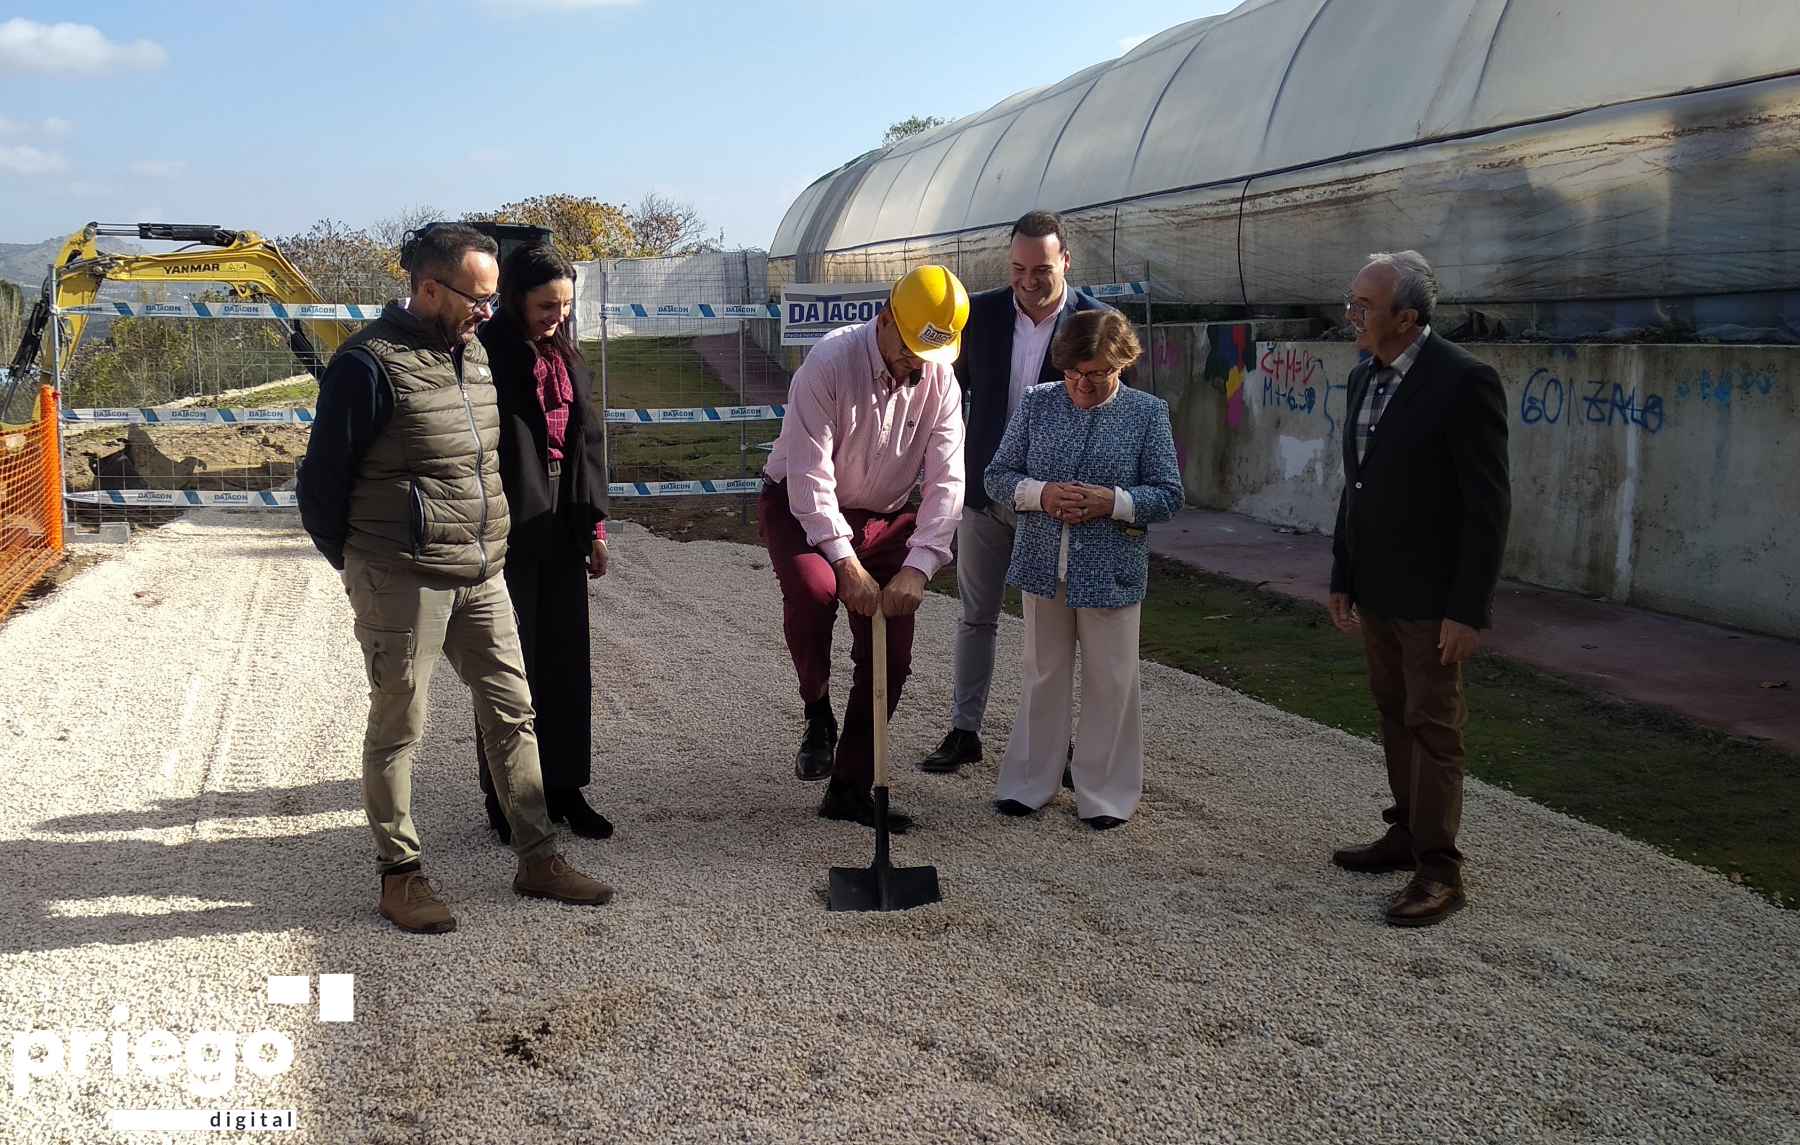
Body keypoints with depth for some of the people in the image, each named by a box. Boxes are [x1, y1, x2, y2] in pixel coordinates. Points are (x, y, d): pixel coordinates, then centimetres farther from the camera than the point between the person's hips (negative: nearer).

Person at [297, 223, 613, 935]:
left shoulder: (475, 354, 11)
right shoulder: (371, 363, -13)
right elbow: (322, 481, -7)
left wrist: (488, 544, 17)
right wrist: (360, 565, 3)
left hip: (481, 574, 7)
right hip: (401, 579, -7)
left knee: (512, 710, 10)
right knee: (398, 727, 4)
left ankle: (538, 858, 19)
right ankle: (400, 873, 16)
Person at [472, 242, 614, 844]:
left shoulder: (564, 354, 11)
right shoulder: (487, 353, -10)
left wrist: (594, 525, 11)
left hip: (561, 523, 6)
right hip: (510, 524, -6)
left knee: (568, 659, 11)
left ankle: (563, 787, 24)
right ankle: (506, 800, 14)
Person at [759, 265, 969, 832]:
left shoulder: (940, 380, -10)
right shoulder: (830, 363, -23)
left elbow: (946, 481, -15)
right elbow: (809, 475, -27)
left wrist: (917, 567, -27)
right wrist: (847, 563, -32)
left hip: (884, 518, 5)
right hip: (801, 508, -4)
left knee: (890, 658, 1)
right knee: (813, 590, -35)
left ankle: (849, 789, 15)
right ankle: (817, 712, -7)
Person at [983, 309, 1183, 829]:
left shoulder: (1147, 412, -3)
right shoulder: (1037, 402, 2)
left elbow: (1168, 494, -3)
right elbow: (998, 475, 3)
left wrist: (1111, 502, -19)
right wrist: (1041, 494, -17)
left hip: (1111, 572, -2)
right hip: (1044, 567, 2)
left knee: (1110, 683, 6)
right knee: (1043, 675, 14)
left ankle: (1106, 793, 20)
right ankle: (1029, 782, 27)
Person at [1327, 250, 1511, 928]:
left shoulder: (1464, 382, -17)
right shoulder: (1365, 378, 7)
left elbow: (1489, 506, -17)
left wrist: (1467, 610, -19)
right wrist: (1343, 578, 14)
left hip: (1433, 598, -8)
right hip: (1377, 592, 8)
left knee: (1433, 725, -2)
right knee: (1395, 715, 16)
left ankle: (1438, 871, 6)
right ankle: (1408, 833, 30)